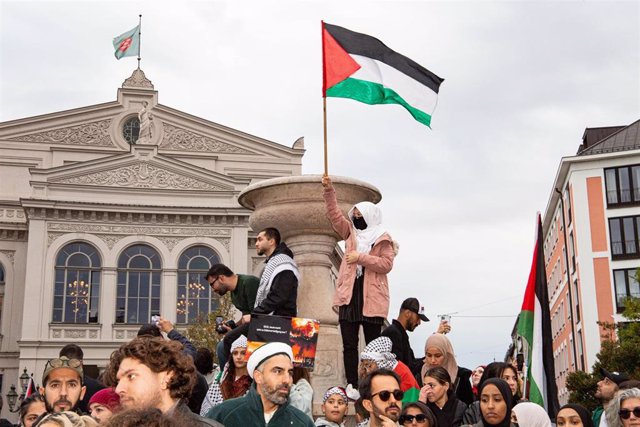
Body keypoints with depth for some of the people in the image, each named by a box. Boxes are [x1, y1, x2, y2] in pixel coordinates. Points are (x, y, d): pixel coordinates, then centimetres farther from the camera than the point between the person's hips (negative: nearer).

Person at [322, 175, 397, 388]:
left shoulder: (383, 239, 3)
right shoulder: (351, 233, 18)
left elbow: (386, 264, -8)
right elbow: (334, 214, 10)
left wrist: (361, 258, -14)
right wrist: (328, 189, 1)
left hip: (372, 298, -4)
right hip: (349, 295, 4)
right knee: (349, 345, 1)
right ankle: (351, 387, 2)